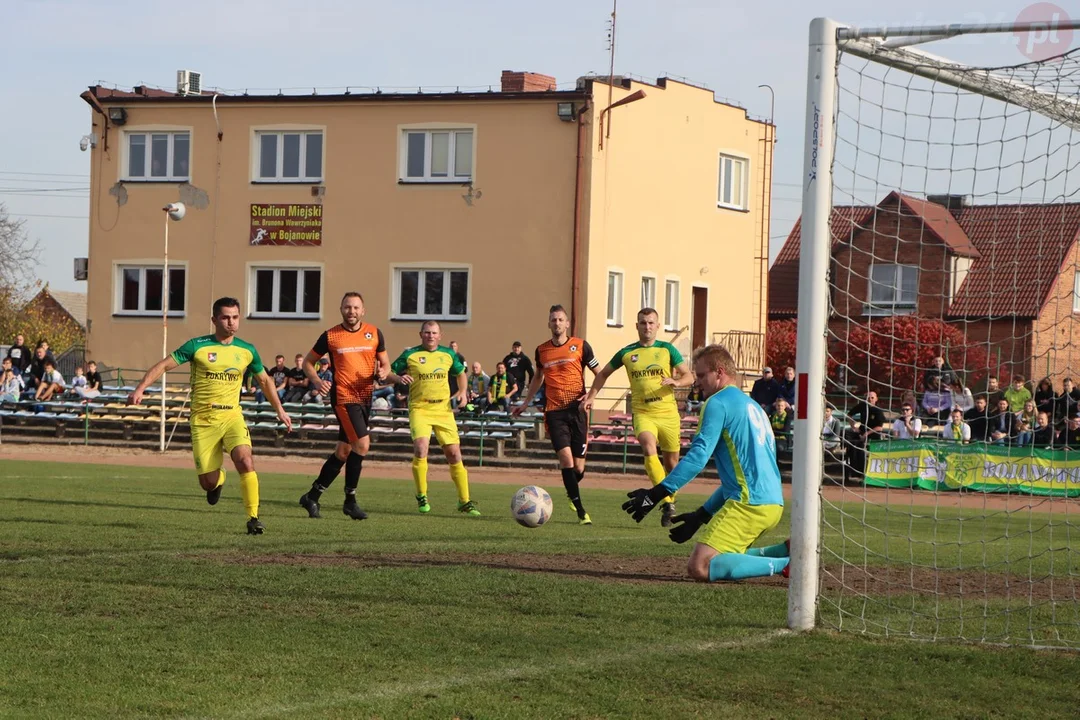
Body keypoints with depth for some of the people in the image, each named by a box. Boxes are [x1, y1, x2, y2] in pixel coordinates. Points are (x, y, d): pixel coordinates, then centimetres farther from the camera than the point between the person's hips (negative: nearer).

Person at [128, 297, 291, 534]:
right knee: (208, 482, -2)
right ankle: (218, 479, 37)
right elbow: (164, 365, -5)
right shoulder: (198, 346, -5)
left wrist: (279, 409, 26)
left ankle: (253, 517, -16)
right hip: (203, 419, -1)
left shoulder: (247, 351, 5)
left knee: (245, 461, -25)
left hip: (232, 416, 1)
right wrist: (140, 388, -16)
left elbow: (264, 380, 22)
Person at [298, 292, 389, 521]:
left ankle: (312, 496, 22)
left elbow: (385, 363, 16)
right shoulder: (330, 336, -2)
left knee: (344, 451, 9)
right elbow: (308, 362, 8)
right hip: (343, 396, -5)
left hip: (365, 397, 5)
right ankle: (350, 500, -6)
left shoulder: (374, 333, 6)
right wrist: (317, 381, -11)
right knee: (362, 443, -18)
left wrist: (383, 372, -8)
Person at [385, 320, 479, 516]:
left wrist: (462, 392, 6)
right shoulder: (410, 355, -1)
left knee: (454, 453, 0)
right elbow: (388, 374, 3)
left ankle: (464, 502, 11)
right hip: (419, 408, -3)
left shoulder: (448, 354, 7)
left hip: (444, 409, 3)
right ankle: (422, 497, -4)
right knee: (421, 447, -23)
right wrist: (399, 378, -19)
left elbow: (460, 373, 24)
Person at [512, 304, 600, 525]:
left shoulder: (580, 346, 1)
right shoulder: (541, 350, 9)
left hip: (577, 409, -1)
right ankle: (581, 512, -13)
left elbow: (599, 374, 8)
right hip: (554, 411, 1)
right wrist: (525, 403, 26)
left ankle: (571, 492, 36)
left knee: (578, 467, 1)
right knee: (566, 458, -15)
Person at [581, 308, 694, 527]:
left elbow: (689, 377, 2)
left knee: (671, 462, 9)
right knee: (649, 449, -28)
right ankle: (667, 502, -30)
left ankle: (669, 502, 33)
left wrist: (676, 382, -19)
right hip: (642, 413, -1)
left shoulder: (667, 350, 3)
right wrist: (591, 397, 10)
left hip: (668, 412, 1)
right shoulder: (627, 353, 6)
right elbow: (603, 374, 20)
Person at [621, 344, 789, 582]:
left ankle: (786, 564, -18)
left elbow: (699, 455, -14)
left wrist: (655, 494, -16)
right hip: (773, 503, 9)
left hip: (749, 503, -9)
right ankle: (788, 551, 7)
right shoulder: (753, 406, 25)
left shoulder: (718, 402, -3)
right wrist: (701, 516, 29)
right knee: (721, 557, 21)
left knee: (699, 567, -15)